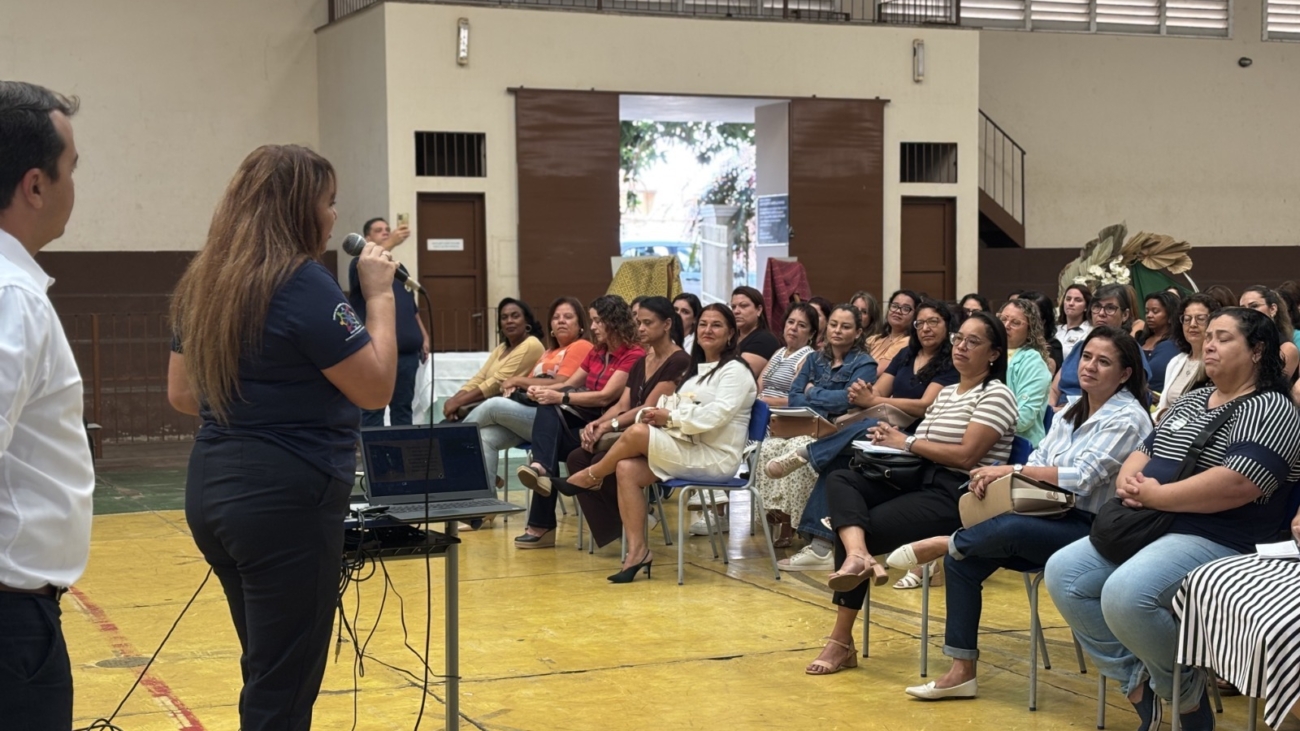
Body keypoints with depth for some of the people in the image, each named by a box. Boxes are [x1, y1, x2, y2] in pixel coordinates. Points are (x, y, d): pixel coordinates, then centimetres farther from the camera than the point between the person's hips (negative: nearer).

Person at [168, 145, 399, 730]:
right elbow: (377, 388, -14)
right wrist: (379, 295, -5)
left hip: (212, 488, 9)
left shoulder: (203, 283, 10)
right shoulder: (304, 284, -15)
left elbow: (180, 395, 18)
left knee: (266, 671, 20)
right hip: (286, 497, -9)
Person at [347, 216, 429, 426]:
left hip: (407, 351, 6)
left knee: (403, 407, 7)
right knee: (373, 409, -6)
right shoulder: (360, 264, 2)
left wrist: (424, 336, 13)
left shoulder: (400, 268, 21)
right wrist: (390, 243, -33)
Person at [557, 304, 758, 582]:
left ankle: (591, 476, 3)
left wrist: (671, 417, -17)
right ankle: (637, 551, -17)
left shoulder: (735, 370, -5)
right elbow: (679, 410, 15)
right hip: (688, 450, 8)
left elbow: (716, 415, -20)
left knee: (637, 433, -23)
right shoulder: (696, 370, 22)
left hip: (716, 458, -8)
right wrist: (657, 414, -7)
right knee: (627, 469, -18)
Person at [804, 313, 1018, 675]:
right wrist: (891, 440, -3)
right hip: (922, 482, 9)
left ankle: (842, 642, -9)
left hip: (958, 496, -9)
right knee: (839, 481, -14)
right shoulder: (946, 393, 22)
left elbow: (966, 456, -17)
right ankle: (858, 557, -41)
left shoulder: (996, 395, -6)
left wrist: (908, 443, -10)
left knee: (864, 529, -18)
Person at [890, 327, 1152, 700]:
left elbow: (1084, 478, -19)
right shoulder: (1072, 412, 15)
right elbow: (1037, 462, 10)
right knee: (963, 561, -9)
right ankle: (962, 671, -4)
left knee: (1008, 528, -36)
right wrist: (994, 478, -12)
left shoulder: (1128, 418, -9)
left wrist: (1011, 470, -17)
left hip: (1092, 530, -8)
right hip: (1053, 522, 8)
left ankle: (944, 544, -6)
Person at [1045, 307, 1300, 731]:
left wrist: (1155, 496, -17)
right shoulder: (1191, 401, 19)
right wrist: (1128, 481, -4)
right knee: (1062, 574, -6)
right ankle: (1136, 681, -1)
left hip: (1217, 541, -9)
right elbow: (1145, 451, 21)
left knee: (1125, 594, -32)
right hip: (1147, 527, 9)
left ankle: (1186, 694, -7)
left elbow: (1237, 483, -23)